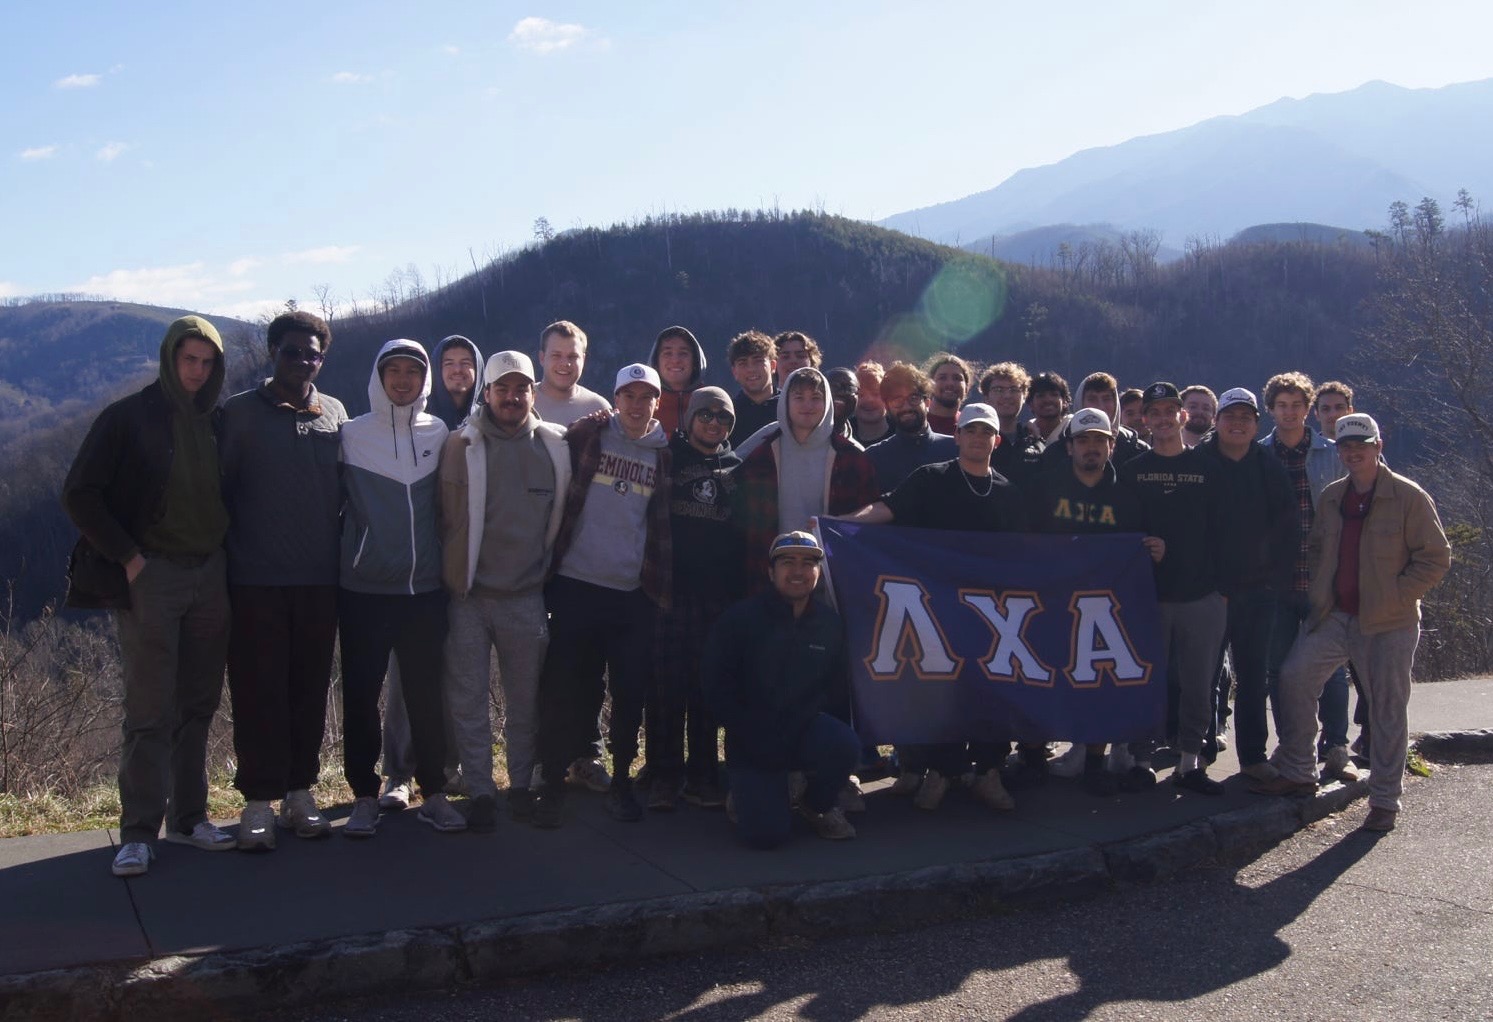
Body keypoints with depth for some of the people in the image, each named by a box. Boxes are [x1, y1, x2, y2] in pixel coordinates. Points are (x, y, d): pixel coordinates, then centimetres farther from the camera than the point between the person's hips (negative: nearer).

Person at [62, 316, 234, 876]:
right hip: (150, 576, -5)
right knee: (150, 711, -4)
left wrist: (221, 548, 8)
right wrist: (127, 556, -11)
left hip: (209, 573, 5)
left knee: (198, 704, 10)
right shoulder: (128, 417, -5)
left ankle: (189, 816, 20)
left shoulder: (215, 422, 9)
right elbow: (79, 494, -8)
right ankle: (139, 832, 3)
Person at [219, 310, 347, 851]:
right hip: (256, 580, -3)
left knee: (310, 689, 8)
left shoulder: (335, 414, 9)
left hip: (320, 578, 3)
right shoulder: (240, 412, 0)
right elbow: (219, 488, 2)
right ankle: (259, 801, 8)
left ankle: (300, 792, 18)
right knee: (259, 690, 0)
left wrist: (339, 550, 11)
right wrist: (230, 552, -2)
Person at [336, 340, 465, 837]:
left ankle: (434, 793, 16)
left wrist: (447, 563, 12)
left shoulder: (439, 434, 7)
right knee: (361, 696, 2)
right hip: (363, 591, -1)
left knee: (426, 695, 6)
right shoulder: (351, 435, 0)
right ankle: (365, 797, 13)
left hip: (424, 590, 2)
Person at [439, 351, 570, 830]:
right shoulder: (461, 446, -2)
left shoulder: (556, 447, 2)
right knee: (468, 700, 3)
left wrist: (547, 571, 11)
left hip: (526, 597, 1)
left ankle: (522, 785, 25)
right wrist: (449, 576, 1)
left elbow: (562, 516, 14)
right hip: (469, 595, -1)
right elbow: (445, 516, 2)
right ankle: (479, 792, 13)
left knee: (525, 700, 10)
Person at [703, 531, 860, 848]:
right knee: (766, 833, -21)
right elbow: (718, 692, -8)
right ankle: (744, 797, 16)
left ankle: (818, 806, 3)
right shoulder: (739, 619, -7)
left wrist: (832, 738, -7)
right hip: (753, 744, -3)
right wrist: (757, 738, -16)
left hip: (806, 730, 3)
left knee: (846, 745, -30)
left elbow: (839, 692, 7)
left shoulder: (830, 624, 2)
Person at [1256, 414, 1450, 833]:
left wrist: (1395, 595, -13)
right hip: (1334, 617, 5)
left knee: (1387, 711, 2)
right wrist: (1319, 591, 8)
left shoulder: (1408, 498, -8)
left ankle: (1384, 800, 15)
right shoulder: (1332, 496, 9)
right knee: (1294, 676, -3)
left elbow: (1436, 557, -7)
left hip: (1388, 624, -5)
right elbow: (1316, 546, 21)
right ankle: (1297, 773, 12)